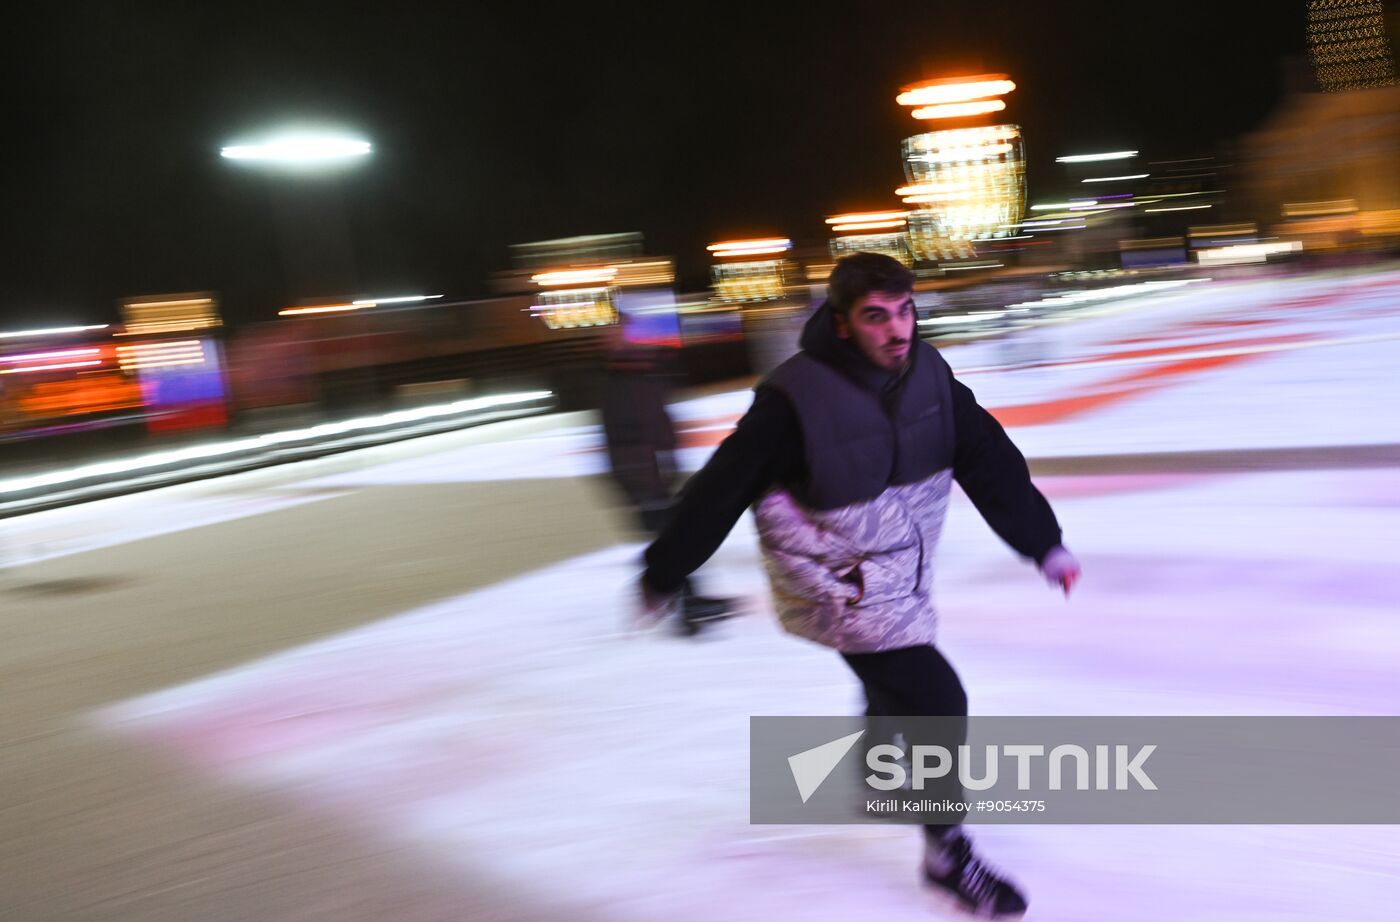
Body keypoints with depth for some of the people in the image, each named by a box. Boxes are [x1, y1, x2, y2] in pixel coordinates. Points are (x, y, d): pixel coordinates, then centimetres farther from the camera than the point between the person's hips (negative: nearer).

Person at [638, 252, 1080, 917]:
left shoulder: (928, 374, -11)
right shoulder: (794, 401, -28)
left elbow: (989, 460, -3)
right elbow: (720, 491, -20)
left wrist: (1043, 543, -1)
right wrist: (662, 576, -11)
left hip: (902, 576, 7)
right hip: (835, 588, -7)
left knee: (896, 689, 28)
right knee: (937, 702, -11)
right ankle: (948, 855, 10)